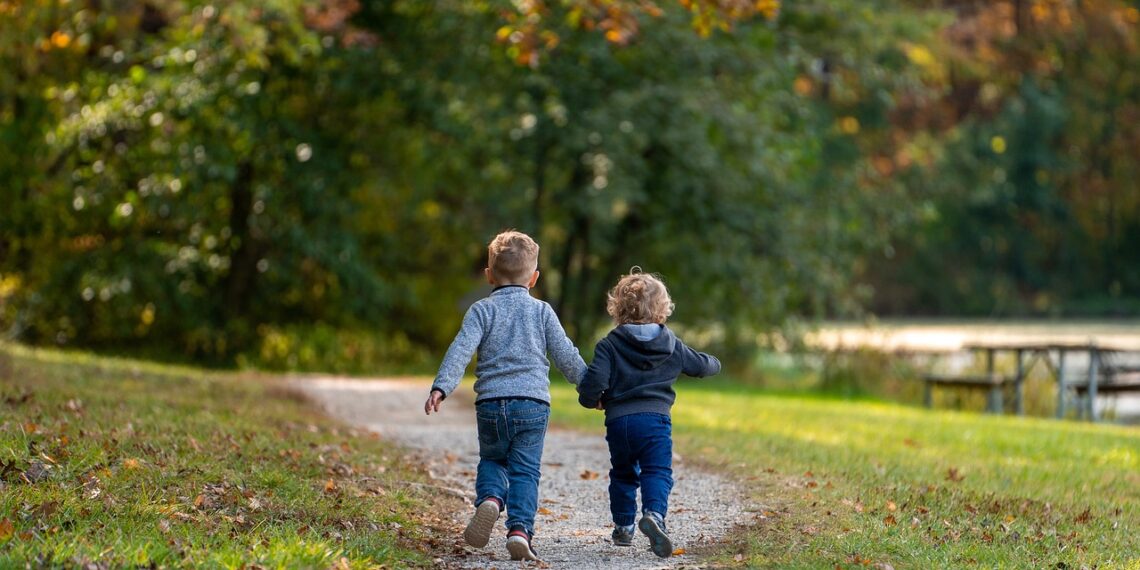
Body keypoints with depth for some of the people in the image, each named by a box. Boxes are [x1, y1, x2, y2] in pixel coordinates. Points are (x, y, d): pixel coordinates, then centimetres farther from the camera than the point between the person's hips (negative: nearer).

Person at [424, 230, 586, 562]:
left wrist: (441, 388, -15)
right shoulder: (542, 311, 9)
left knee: (491, 460, 20)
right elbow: (566, 356, 11)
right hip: (533, 404, 0)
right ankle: (519, 529, -16)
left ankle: (489, 500, -10)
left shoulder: (482, 310, 5)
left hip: (491, 403, 0)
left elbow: (460, 350, -8)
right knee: (525, 471, 2)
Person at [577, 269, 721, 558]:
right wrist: (714, 363, 42)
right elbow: (701, 365, 19)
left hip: (618, 421, 1)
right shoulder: (671, 345, 8)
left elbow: (594, 379, -11)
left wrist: (591, 399, 11)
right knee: (657, 472, -6)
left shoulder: (609, 344, 0)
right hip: (655, 418, -1)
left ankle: (623, 526, 24)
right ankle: (654, 513, -33)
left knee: (623, 475, 20)